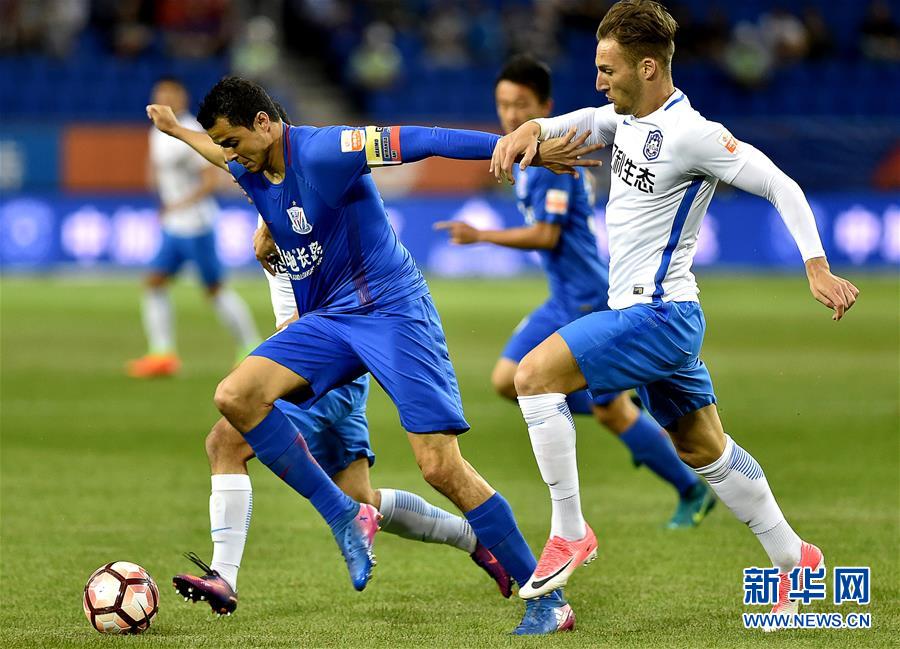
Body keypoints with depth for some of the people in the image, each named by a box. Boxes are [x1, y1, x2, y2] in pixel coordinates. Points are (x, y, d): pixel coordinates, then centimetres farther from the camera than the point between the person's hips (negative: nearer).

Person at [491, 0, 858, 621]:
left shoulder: (689, 133, -19)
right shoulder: (631, 119, 7)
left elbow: (780, 185, -17)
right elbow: (585, 121, 27)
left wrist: (817, 268, -22)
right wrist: (532, 128, 5)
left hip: (657, 315, -10)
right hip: (650, 316, 10)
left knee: (535, 374, -17)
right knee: (704, 450, 18)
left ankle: (569, 532, -12)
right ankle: (793, 558, 27)